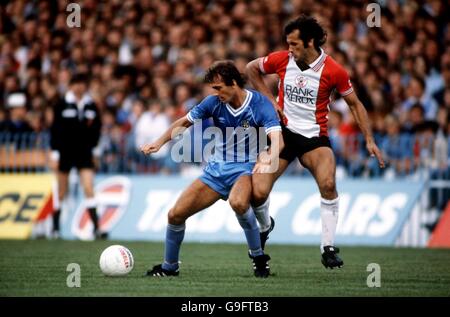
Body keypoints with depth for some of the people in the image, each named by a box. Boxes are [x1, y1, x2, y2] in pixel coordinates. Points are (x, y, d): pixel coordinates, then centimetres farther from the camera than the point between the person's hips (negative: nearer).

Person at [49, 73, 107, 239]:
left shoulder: (91, 105, 5)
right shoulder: (62, 105, -3)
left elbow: (96, 128, 12)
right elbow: (55, 129, -3)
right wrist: (54, 153, -7)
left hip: (84, 151, 1)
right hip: (65, 152, -1)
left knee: (89, 188, -10)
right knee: (61, 193, 6)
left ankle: (96, 228, -11)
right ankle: (55, 227, 18)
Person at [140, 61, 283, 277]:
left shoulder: (260, 104, -17)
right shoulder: (214, 103, -4)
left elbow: (277, 139, -30)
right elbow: (184, 122, 10)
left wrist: (268, 159, -51)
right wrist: (159, 143, -3)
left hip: (246, 169, -5)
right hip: (216, 168, 5)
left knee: (238, 202, -40)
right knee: (176, 215, -3)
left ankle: (258, 256, -18)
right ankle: (169, 267, 21)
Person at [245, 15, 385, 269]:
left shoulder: (333, 71, -10)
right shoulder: (281, 60, -4)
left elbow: (355, 104, 2)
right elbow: (251, 68, 15)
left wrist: (369, 140, -3)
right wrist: (269, 99, 4)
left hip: (314, 136, -2)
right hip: (283, 132, 2)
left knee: (328, 184, -29)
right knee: (258, 193, -11)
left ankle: (328, 248, -15)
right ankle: (264, 227, 25)